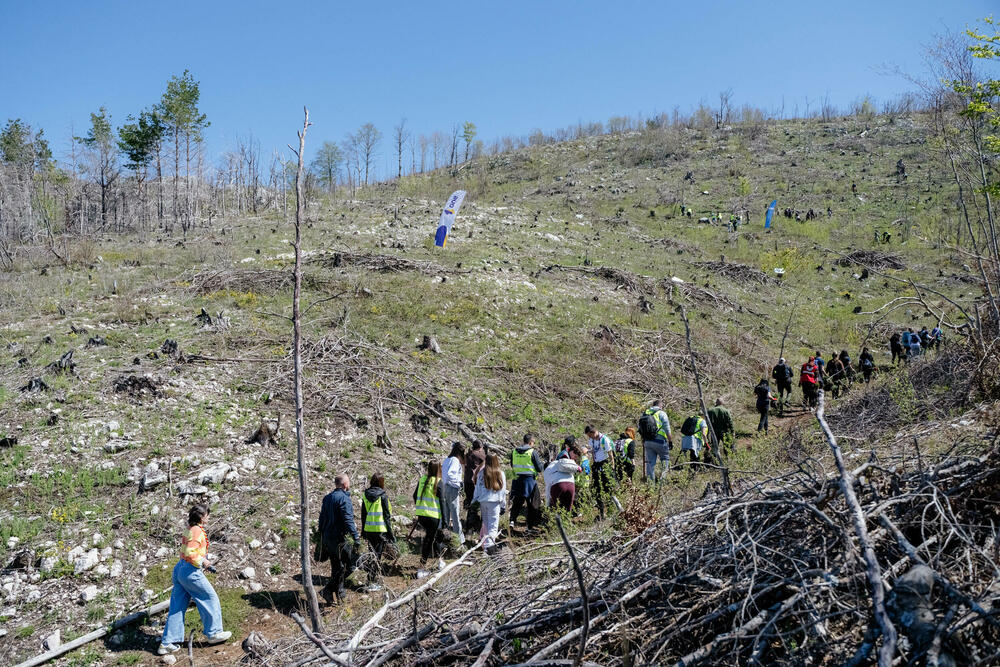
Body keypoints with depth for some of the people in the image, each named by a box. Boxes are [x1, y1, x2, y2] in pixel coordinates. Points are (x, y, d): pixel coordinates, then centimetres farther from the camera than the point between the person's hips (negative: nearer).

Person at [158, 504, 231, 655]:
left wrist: (205, 564, 21)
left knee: (177, 607, 10)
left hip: (179, 569, 9)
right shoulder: (197, 531, -15)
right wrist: (203, 561, -12)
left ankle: (167, 643, 12)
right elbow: (190, 552, -25)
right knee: (210, 598, 5)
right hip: (190, 571, -9)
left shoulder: (190, 530, 15)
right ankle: (213, 633, 14)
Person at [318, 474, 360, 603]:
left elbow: (322, 518, 18)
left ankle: (339, 593, 24)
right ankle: (328, 590, -8)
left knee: (336, 567, 18)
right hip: (339, 538, -9)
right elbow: (348, 520, -23)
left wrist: (322, 536, 25)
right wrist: (356, 537, -22)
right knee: (351, 563, -3)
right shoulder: (344, 498, -15)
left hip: (327, 538, 9)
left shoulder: (327, 497, 12)